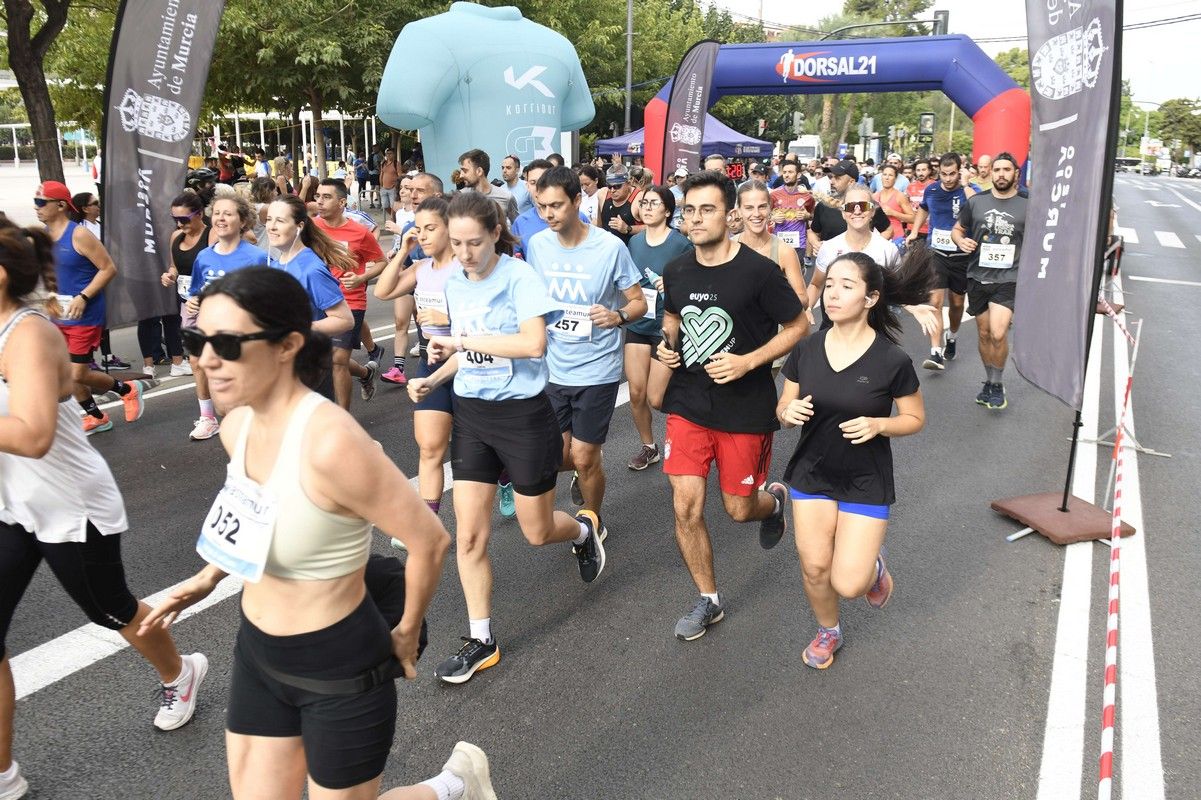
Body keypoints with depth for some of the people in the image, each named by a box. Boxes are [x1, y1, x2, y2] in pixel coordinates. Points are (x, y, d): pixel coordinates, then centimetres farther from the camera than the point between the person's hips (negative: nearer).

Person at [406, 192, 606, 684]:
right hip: (471, 413, 5)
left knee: (537, 532, 9)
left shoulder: (519, 276, -15)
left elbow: (533, 343, -29)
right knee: (468, 535, 2)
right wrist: (433, 379, 1)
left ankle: (584, 529, 46)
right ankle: (481, 640, 18)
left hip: (523, 414, -5)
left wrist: (462, 339, -26)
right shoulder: (454, 282, 5)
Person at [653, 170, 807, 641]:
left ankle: (774, 503, 48)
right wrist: (666, 344, -2)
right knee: (686, 508, -2)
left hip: (745, 408, -3)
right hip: (688, 403, 4)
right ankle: (708, 601, 20)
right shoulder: (676, 272, 0)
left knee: (739, 509, 8)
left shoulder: (758, 271, -15)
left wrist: (749, 361, -18)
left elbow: (799, 326, -6)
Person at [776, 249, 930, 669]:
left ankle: (874, 565, 32)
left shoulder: (892, 360, -16)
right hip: (811, 475, 3)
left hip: (866, 481, -3)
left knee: (848, 583, -6)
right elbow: (783, 407, 3)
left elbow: (915, 418, -3)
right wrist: (789, 411, -21)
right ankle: (828, 632, 38)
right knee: (814, 567, 7)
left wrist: (878, 424, -23)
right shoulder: (806, 350, -7)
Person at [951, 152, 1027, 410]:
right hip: (978, 277, 3)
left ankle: (997, 384, 3)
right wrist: (961, 241, -7)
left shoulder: (1027, 206, -1)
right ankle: (990, 382, 29)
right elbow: (956, 229, 15)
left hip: (1009, 279, -3)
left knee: (998, 334, -17)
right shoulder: (976, 202, 4)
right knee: (984, 334, 12)